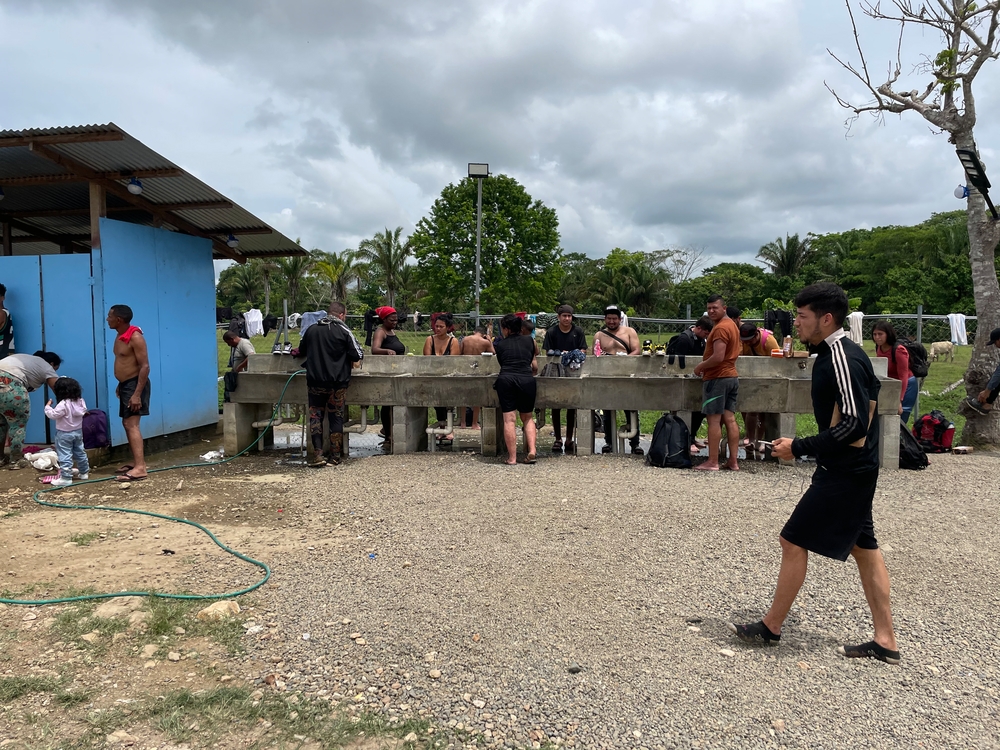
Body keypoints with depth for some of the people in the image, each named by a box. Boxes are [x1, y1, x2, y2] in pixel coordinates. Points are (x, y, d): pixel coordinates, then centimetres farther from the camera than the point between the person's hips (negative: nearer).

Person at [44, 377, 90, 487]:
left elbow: (53, 415, -21)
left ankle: (66, 478, -6)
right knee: (80, 452, 20)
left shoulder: (63, 404, -22)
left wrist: (48, 406, -6)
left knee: (64, 456, -5)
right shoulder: (80, 401, 0)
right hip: (78, 431, 8)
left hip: (64, 433, -8)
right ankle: (84, 472, 30)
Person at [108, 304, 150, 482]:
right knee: (127, 424, 15)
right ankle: (137, 462, 25)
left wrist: (137, 393, -26)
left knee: (132, 424, -15)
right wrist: (120, 385, 21)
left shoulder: (135, 337, -19)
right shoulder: (120, 336, 10)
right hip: (125, 384, 10)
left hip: (135, 384, -10)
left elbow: (145, 366, -22)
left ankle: (140, 468, -19)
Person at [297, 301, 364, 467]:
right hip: (337, 383, -2)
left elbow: (301, 351, 20)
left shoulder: (311, 330, 5)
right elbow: (358, 355, -10)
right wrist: (345, 356, 12)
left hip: (315, 381, 2)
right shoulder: (343, 331, -7)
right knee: (336, 417, 8)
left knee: (315, 415, 8)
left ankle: (317, 455, 0)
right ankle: (335, 455, 12)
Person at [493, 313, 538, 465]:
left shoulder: (500, 344, 15)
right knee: (528, 417, 15)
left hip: (506, 379, -1)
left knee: (509, 419, 0)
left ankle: (512, 458, -2)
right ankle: (531, 450, -2)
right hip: (526, 379, 2)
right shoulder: (529, 341, 19)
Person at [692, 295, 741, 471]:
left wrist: (700, 366, -8)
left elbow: (718, 357, -23)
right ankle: (733, 461, 8)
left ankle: (712, 462, -3)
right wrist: (705, 364, 17)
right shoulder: (732, 325, 16)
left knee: (714, 420, -6)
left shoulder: (720, 328, -16)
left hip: (717, 378, -10)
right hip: (732, 376, 10)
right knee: (730, 419, 7)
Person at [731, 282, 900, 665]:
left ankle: (771, 627, 12)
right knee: (864, 547, 14)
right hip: (854, 468, 11)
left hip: (844, 472, -11)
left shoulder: (841, 359, -21)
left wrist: (799, 447, -19)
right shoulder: (840, 353, 10)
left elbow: (853, 425, -26)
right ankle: (885, 642, 22)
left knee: (794, 541, -2)